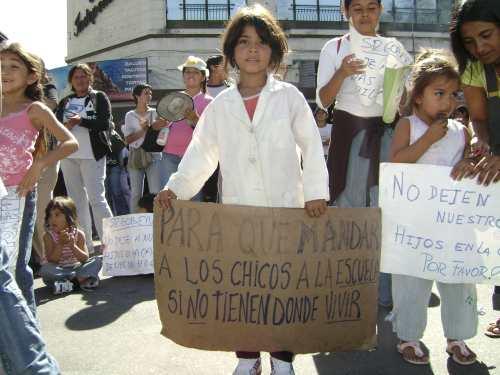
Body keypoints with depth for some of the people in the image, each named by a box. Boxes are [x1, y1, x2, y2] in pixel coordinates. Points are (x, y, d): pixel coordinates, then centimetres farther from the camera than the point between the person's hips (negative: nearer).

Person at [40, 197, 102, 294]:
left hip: (77, 267, 1)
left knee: (97, 260, -18)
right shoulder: (49, 236, -6)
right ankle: (81, 277, -28)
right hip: (59, 271, -1)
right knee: (45, 269, -33)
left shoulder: (78, 234, -4)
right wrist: (60, 244, -24)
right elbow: (51, 261, -13)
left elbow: (85, 259, -8)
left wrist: (72, 246, -22)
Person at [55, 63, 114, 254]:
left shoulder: (99, 98, 4)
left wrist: (80, 121, -18)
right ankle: (84, 245, 14)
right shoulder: (65, 102, 16)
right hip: (68, 156, 5)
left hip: (91, 155, -5)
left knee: (96, 198, -11)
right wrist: (65, 126, -11)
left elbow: (105, 124, -8)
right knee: (77, 201, 7)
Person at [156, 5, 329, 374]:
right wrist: (176, 188, -5)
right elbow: (201, 153, 6)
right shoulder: (221, 104, 8)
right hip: (237, 209, 2)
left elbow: (311, 146, -1)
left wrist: (316, 192, -10)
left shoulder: (289, 96, 1)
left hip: (285, 207, -2)